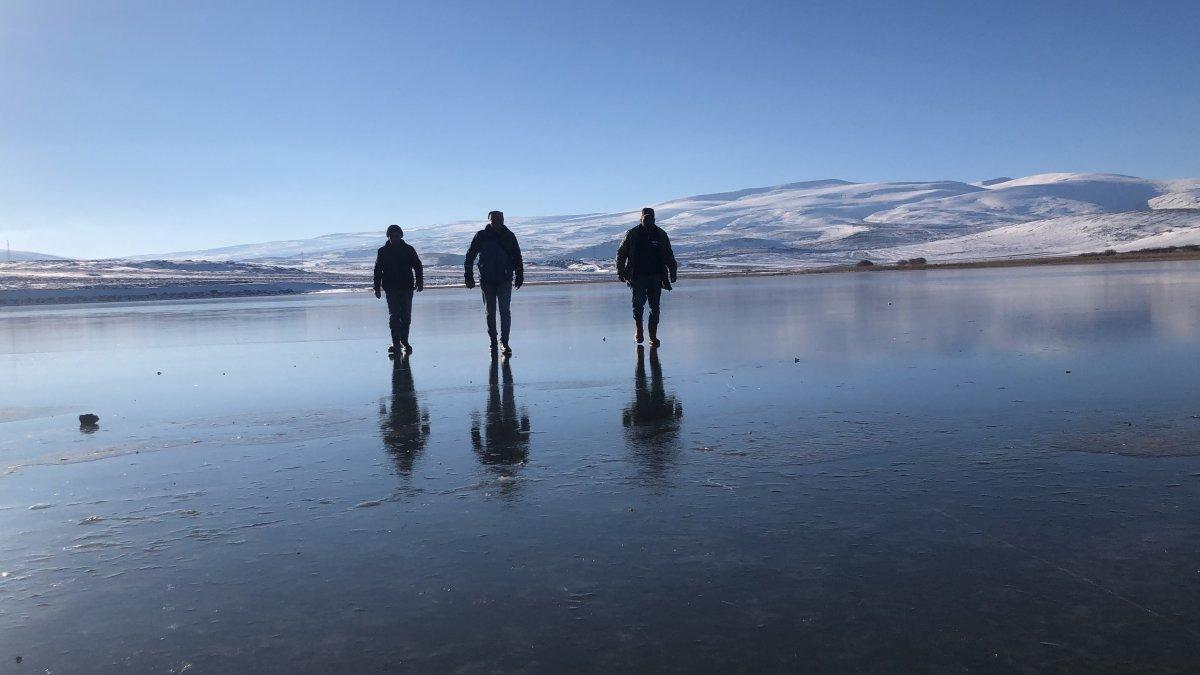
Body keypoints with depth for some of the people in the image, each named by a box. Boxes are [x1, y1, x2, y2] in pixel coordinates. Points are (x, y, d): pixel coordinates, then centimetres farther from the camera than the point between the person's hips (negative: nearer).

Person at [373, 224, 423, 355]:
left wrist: (419, 282, -1)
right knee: (394, 316, -9)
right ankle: (396, 344, -10)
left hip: (407, 288, 1)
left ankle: (404, 341, 22)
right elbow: (378, 270, 9)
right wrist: (377, 288, 4)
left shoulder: (409, 250, 5)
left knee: (406, 316, 7)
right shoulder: (383, 251, 5)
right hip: (391, 289, -1)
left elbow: (418, 266, 9)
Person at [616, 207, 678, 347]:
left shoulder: (661, 235, 9)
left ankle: (653, 337, 8)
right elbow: (621, 254, 8)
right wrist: (621, 271, 0)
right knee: (638, 304, -11)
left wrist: (673, 272, 11)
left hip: (656, 277, 2)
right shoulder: (632, 234, 3)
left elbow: (669, 256, 16)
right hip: (638, 277, -2)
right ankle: (638, 329, 13)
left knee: (655, 308, 1)